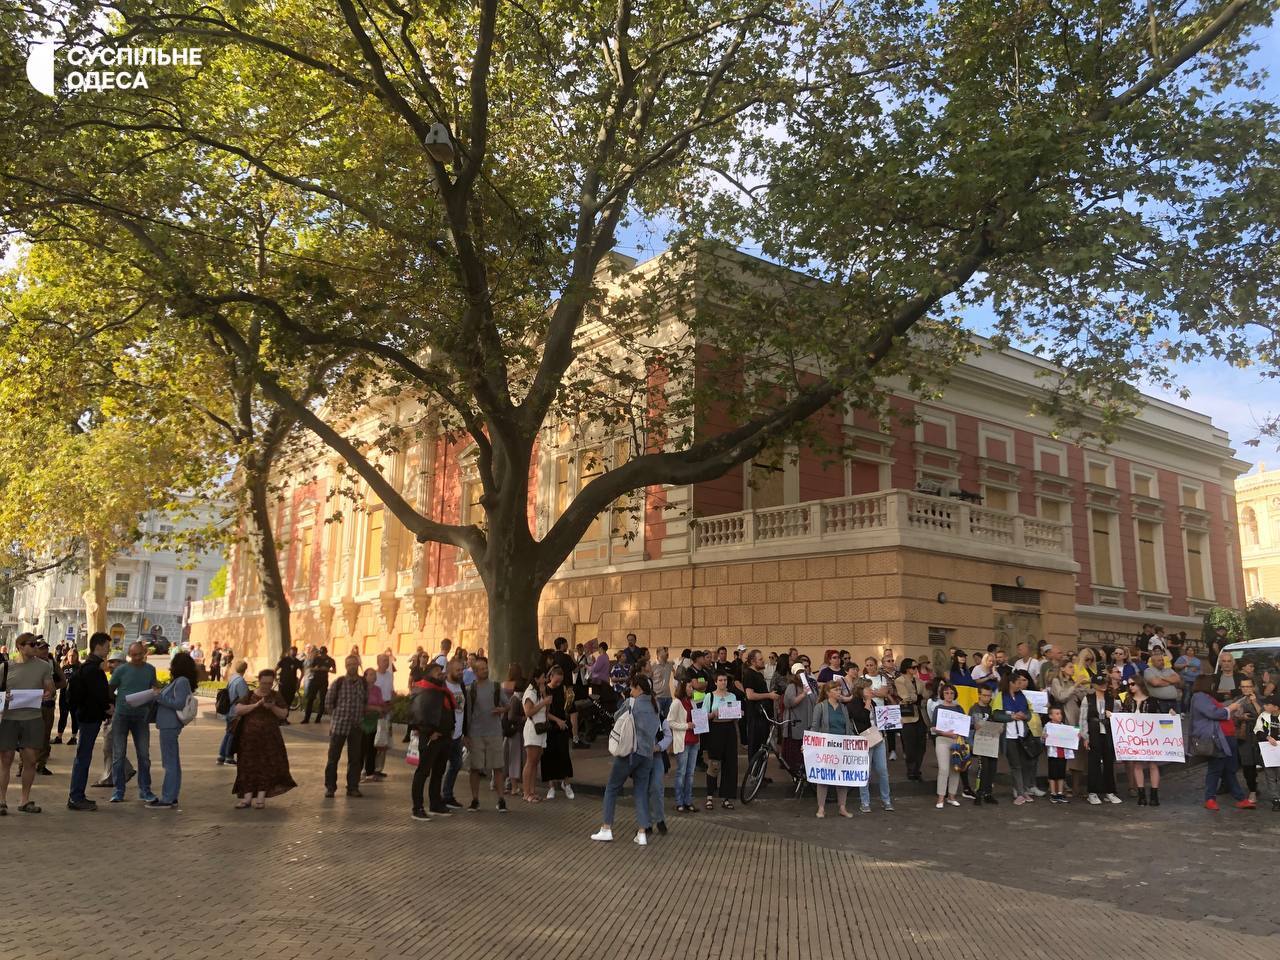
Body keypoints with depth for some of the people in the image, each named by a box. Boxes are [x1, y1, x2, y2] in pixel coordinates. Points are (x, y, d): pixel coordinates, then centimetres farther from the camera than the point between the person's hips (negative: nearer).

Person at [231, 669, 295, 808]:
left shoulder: (276, 695, 5)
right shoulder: (249, 695, 4)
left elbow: (283, 714, 1)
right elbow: (237, 710, -9)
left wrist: (273, 707, -18)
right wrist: (256, 705, -19)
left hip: (269, 737, 0)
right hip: (249, 737, 0)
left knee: (267, 765, -4)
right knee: (249, 765, 1)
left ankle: (261, 797, 1)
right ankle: (247, 796, 6)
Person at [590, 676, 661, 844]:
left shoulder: (630, 703, -6)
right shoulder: (655, 705, 7)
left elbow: (616, 717, 6)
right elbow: (655, 729, 9)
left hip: (629, 751, -4)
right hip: (647, 754, 4)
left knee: (612, 788, 8)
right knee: (642, 792, 8)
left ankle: (606, 829, 7)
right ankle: (642, 833, 2)